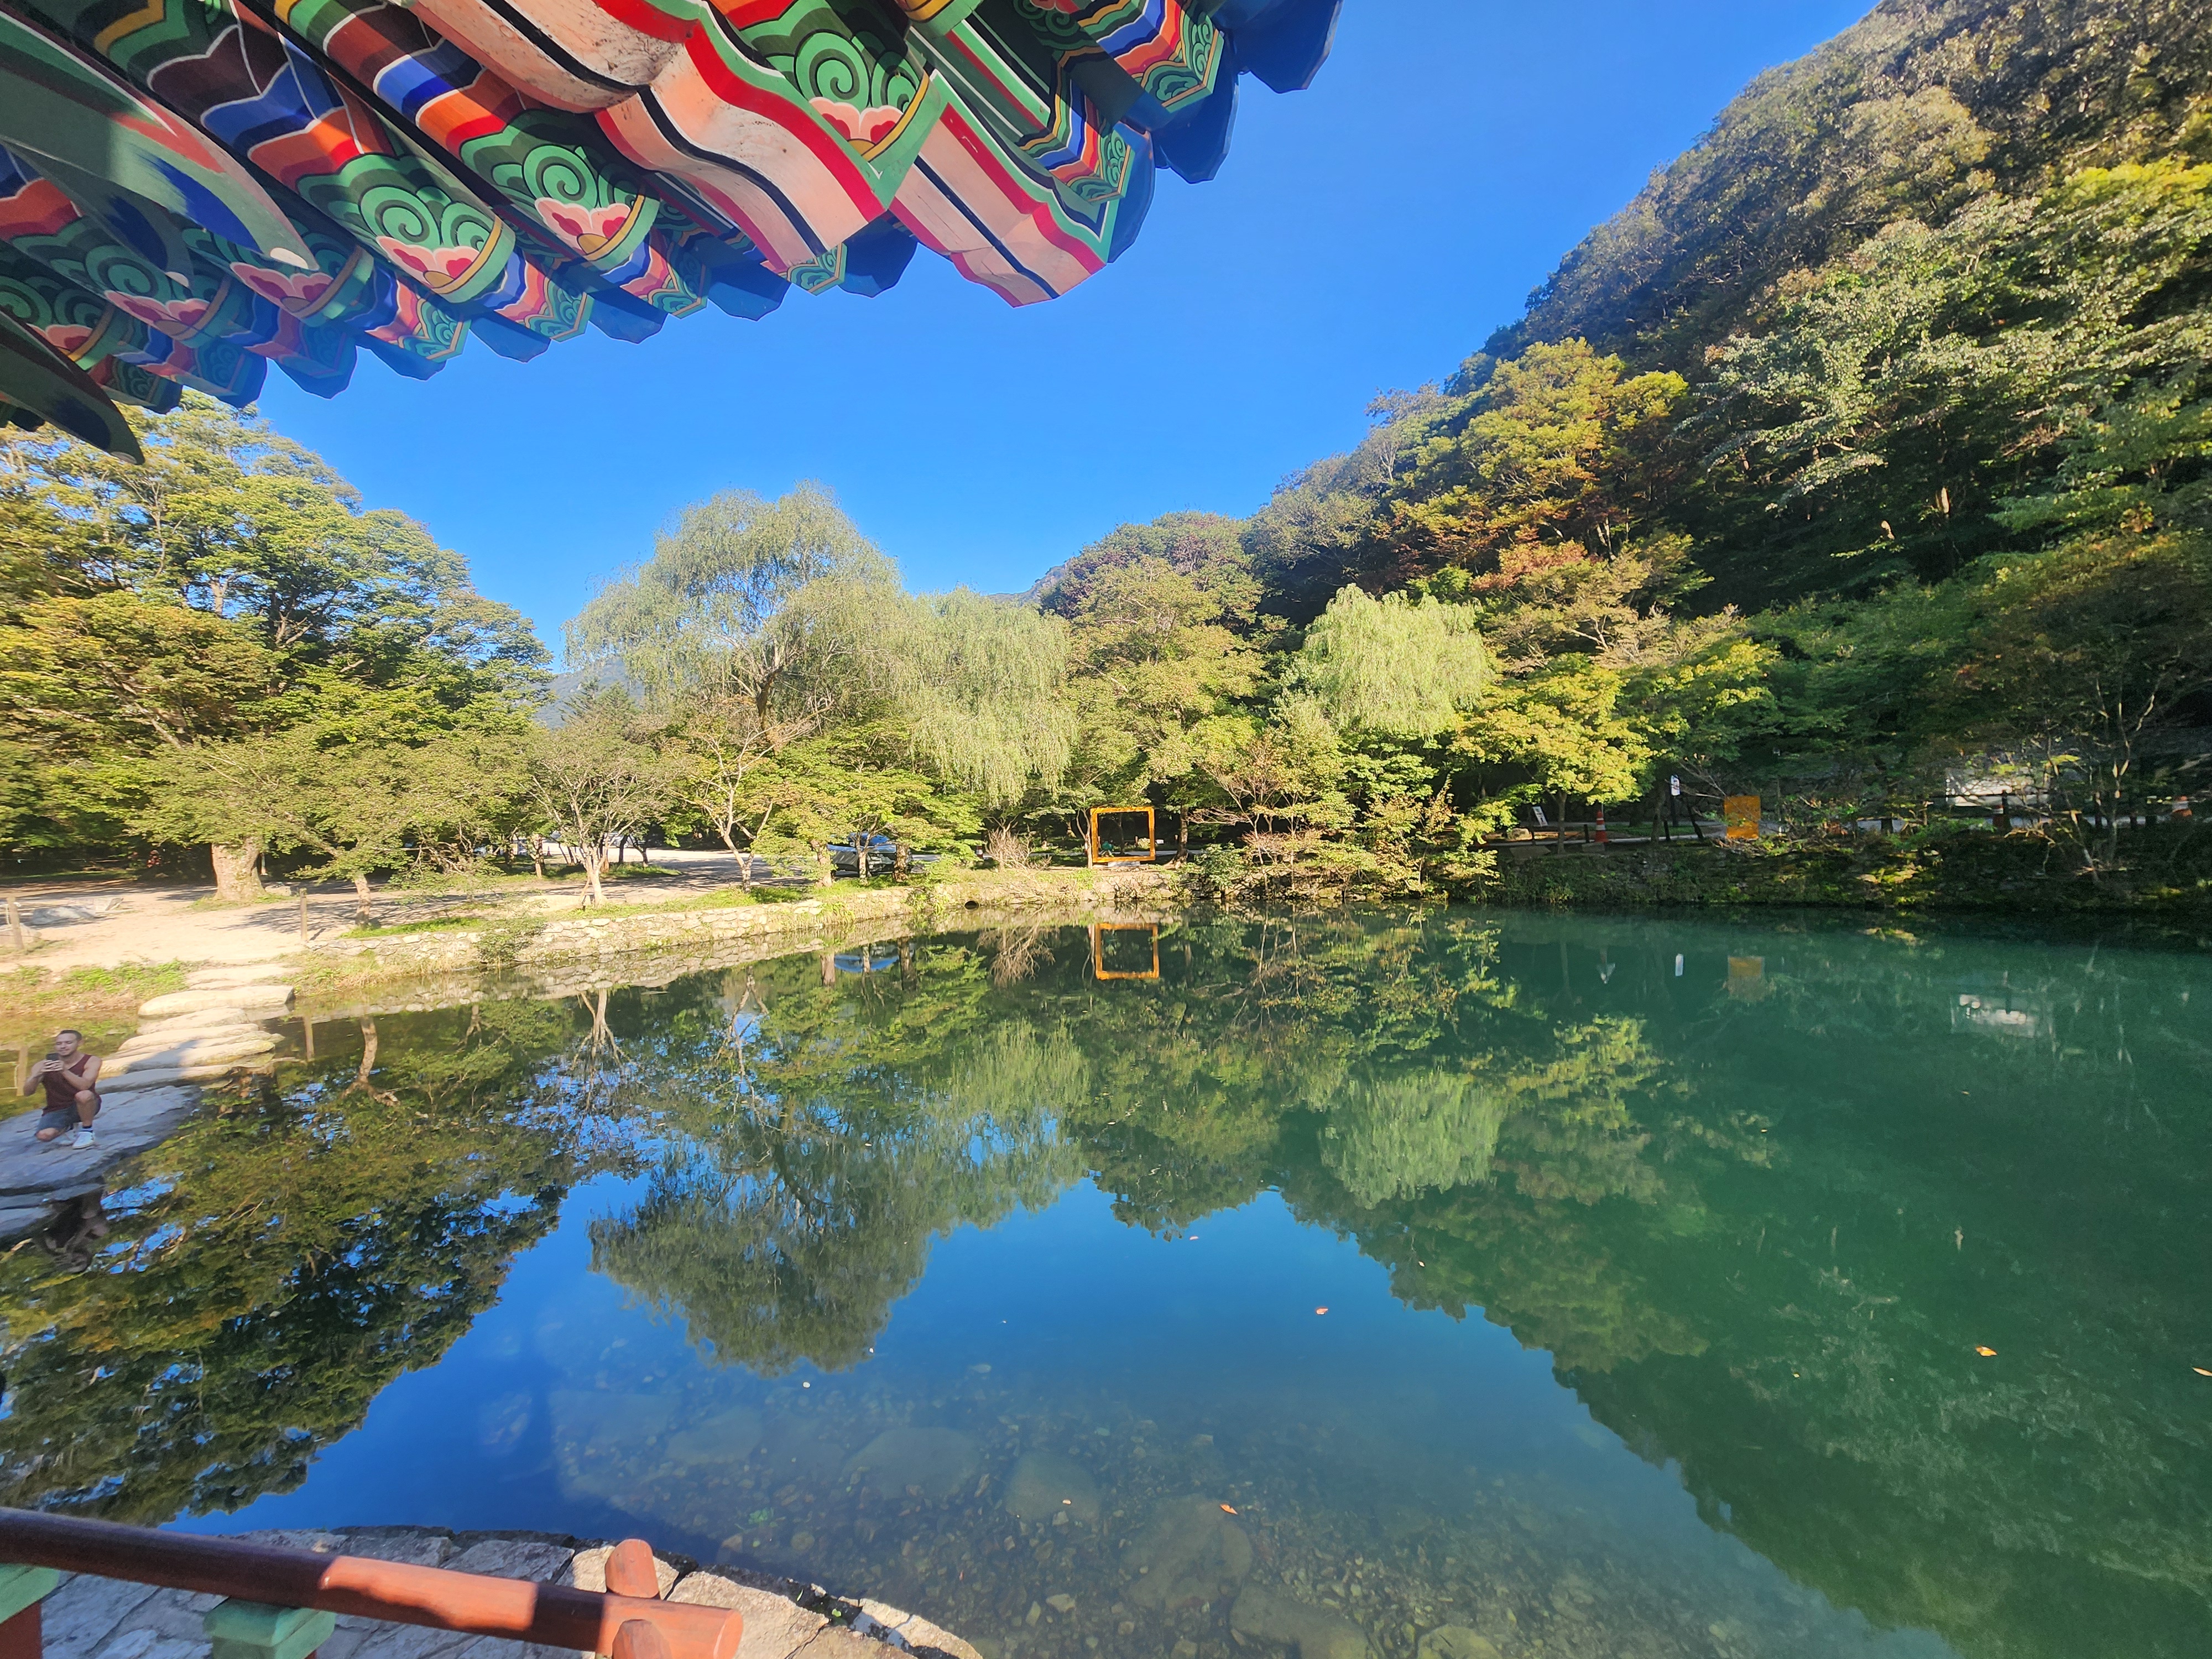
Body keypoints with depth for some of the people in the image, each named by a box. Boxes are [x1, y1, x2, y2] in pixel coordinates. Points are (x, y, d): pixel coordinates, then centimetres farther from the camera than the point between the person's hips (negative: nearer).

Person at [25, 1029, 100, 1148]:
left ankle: (87, 1132, -12)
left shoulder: (91, 1061, -12)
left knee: (84, 1095, -37)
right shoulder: (43, 1065, -6)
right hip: (57, 1110, 3)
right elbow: (27, 1092, -13)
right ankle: (67, 1126, 14)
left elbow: (84, 1086, -27)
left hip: (84, 1106, -3)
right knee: (45, 1135, -26)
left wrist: (65, 1071, -42)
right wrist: (37, 1075, -33)